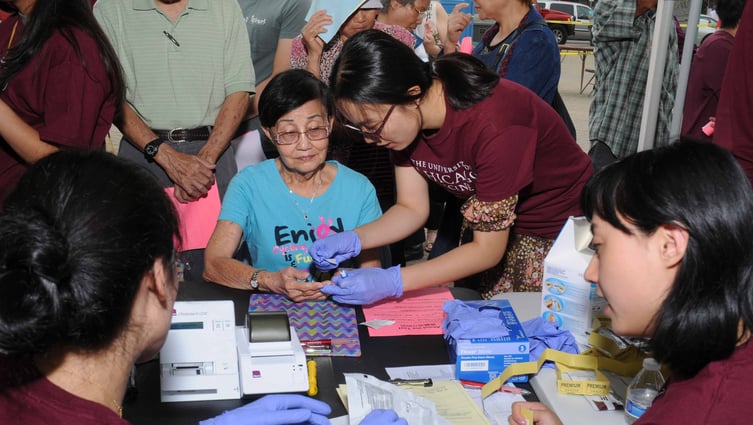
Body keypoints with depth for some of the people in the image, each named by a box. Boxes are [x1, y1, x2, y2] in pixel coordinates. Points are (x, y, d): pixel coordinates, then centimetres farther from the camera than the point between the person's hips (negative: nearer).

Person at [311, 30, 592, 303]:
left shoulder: (493, 126, -36)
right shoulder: (406, 116, -15)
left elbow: (488, 249, -29)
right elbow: (412, 209, -5)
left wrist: (392, 281, -36)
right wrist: (352, 240, -24)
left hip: (559, 225, -5)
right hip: (491, 220, 6)